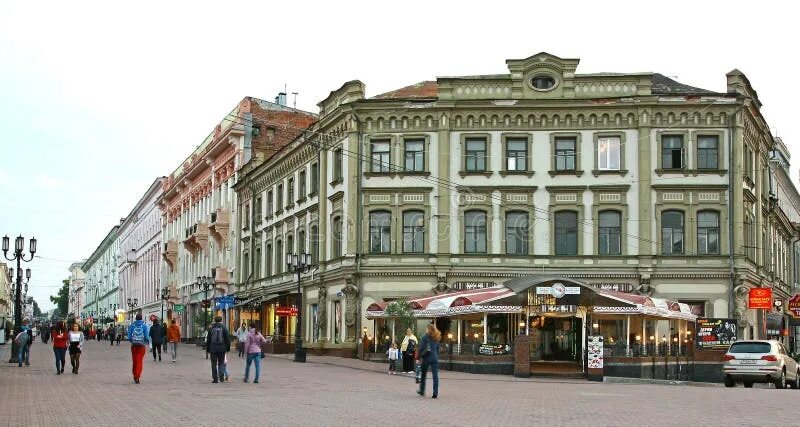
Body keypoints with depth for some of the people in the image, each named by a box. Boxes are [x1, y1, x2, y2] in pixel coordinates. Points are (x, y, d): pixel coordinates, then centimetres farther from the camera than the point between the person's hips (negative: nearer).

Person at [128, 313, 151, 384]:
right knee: (140, 361, -1)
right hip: (142, 345, -2)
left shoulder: (132, 325, 1)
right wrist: (147, 342, 13)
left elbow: (129, 336, -1)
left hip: (134, 345, 2)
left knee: (135, 361, 14)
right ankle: (137, 377, -11)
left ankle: (135, 376, 25)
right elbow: (147, 336, -8)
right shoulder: (144, 325, -4)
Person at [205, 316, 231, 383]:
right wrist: (228, 348, 7)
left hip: (213, 349, 1)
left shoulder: (211, 328, 3)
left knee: (214, 364, 7)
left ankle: (215, 379, 6)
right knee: (221, 363, 8)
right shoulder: (224, 328, -1)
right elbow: (227, 339, -1)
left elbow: (208, 340, 7)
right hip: (222, 349, 0)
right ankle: (221, 377, -7)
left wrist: (207, 349, 14)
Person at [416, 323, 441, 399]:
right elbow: (438, 348, 13)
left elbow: (421, 347, -9)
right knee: (435, 376, -1)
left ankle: (422, 391, 25)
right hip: (435, 358, 3)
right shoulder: (436, 338, 8)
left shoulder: (426, 337, -7)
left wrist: (420, 356, 0)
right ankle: (435, 393, -7)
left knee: (423, 375, 13)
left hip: (427, 358, -3)